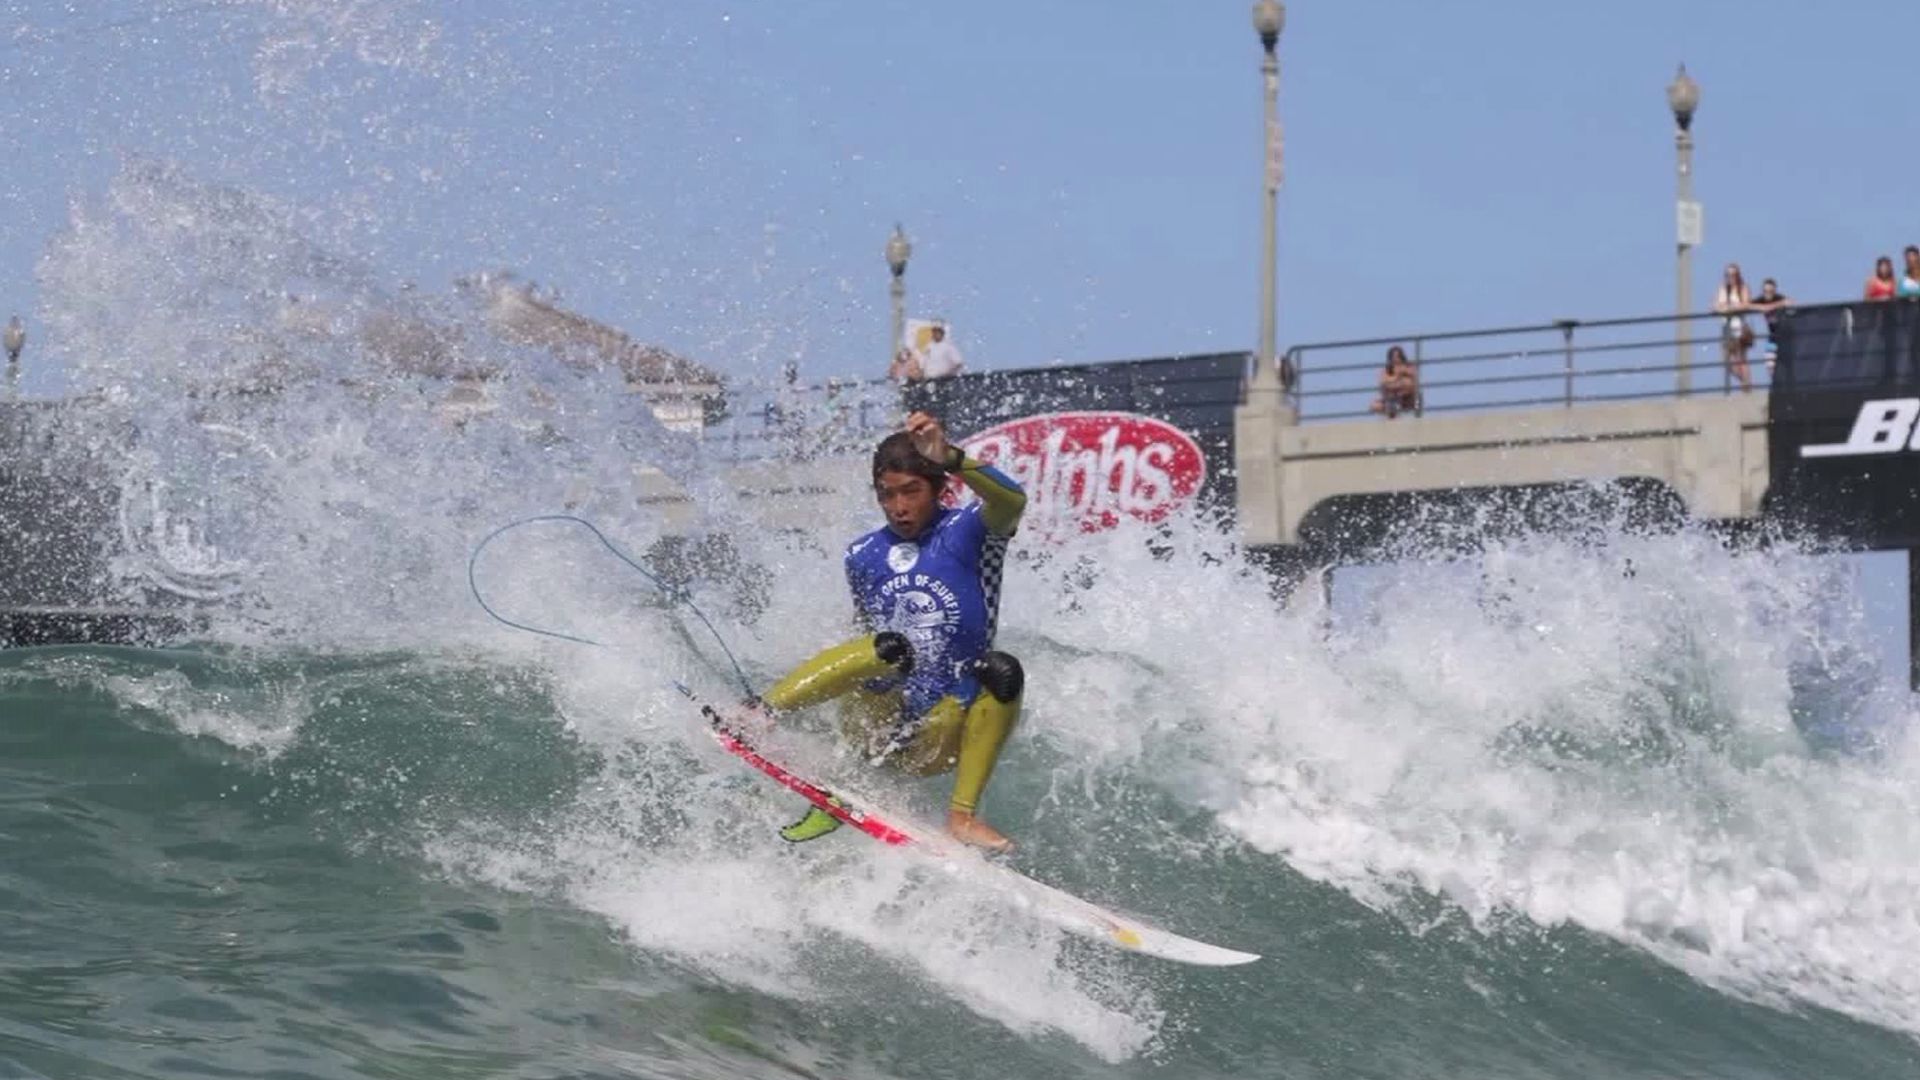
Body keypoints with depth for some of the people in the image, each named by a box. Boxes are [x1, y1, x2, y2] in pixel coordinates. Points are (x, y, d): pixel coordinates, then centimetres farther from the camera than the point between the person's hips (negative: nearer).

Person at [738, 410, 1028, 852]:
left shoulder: (966, 532, -2)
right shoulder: (863, 556, 10)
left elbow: (1012, 502, -25)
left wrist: (950, 459, -42)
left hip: (940, 733, -1)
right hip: (876, 720, 1)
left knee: (1001, 672, -31)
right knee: (889, 648, -30)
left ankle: (962, 815, -29)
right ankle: (759, 715, -39)